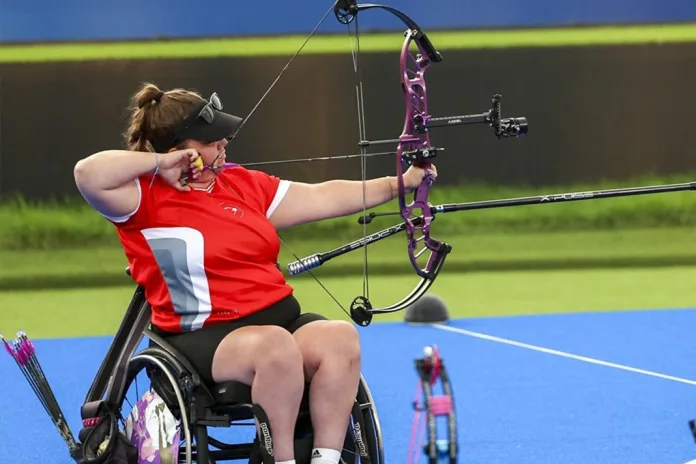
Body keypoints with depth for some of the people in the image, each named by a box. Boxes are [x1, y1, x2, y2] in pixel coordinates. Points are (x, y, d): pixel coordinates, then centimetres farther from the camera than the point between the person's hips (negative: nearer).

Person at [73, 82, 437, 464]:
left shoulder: (244, 184, 16)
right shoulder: (147, 199, -5)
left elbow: (322, 198, 21)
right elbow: (89, 175, -23)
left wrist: (400, 183, 18)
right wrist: (160, 163, -14)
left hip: (282, 318, 7)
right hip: (207, 337, -7)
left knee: (341, 337, -23)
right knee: (275, 347, -36)